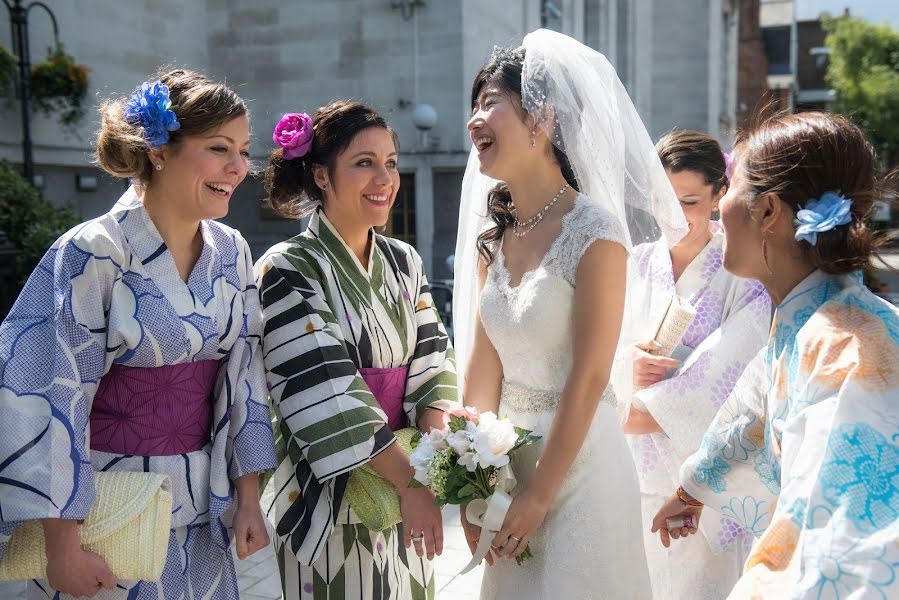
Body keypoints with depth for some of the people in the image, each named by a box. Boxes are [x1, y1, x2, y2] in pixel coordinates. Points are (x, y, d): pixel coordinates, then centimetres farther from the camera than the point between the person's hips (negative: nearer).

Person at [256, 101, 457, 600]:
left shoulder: (404, 262, 6)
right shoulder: (288, 270, -12)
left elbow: (431, 364, 0)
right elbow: (326, 395, -19)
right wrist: (410, 482, -20)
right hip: (326, 500, -5)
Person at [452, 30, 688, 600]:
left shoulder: (594, 233, -18)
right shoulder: (492, 237, 2)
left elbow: (588, 378, -18)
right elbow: (483, 361, 3)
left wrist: (539, 494, -14)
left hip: (578, 462, -6)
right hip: (509, 457, 6)